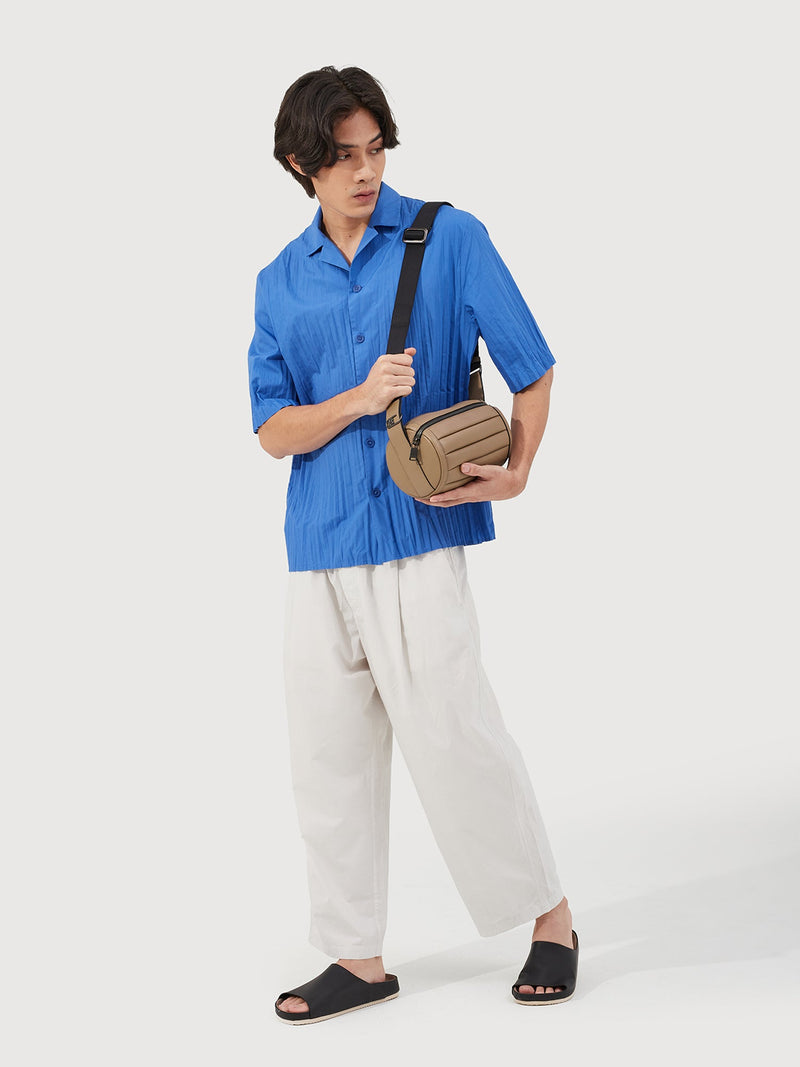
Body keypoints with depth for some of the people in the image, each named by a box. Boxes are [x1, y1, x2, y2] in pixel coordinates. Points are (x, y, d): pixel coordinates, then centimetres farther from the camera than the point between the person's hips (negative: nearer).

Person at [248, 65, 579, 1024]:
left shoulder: (449, 240, 1)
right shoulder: (281, 283, 11)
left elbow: (532, 370, 0)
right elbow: (273, 429, 7)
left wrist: (514, 473, -15)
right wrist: (356, 400, -12)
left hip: (420, 535, -4)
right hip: (318, 549, 4)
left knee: (454, 738, -5)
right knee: (329, 755, 6)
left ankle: (550, 917, 14)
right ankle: (358, 957, 18)